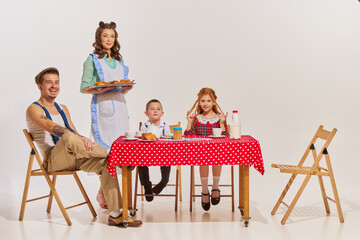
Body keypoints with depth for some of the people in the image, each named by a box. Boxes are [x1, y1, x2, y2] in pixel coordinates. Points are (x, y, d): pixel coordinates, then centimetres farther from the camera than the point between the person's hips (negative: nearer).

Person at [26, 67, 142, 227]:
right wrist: (80, 138, -35)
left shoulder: (62, 109, 23)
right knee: (69, 138, -38)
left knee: (105, 163, -20)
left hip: (72, 158, 6)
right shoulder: (34, 109, -2)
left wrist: (83, 142, -9)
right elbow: (52, 127, -22)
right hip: (52, 159, -6)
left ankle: (115, 215, -22)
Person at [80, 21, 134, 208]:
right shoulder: (92, 59, 2)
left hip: (119, 105, 6)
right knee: (105, 146, -10)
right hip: (102, 106, -6)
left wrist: (127, 87, 0)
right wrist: (99, 89, -19)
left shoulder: (119, 60, 19)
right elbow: (84, 88, -2)